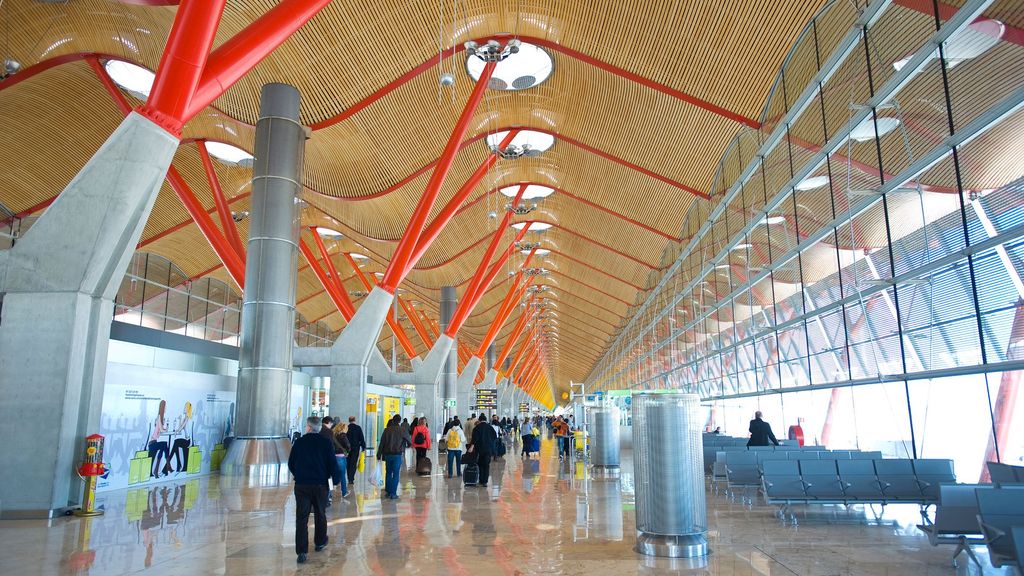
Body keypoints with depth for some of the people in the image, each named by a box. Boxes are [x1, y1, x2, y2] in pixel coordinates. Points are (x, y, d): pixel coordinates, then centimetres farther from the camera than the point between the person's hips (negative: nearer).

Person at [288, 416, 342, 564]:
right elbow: (332, 463, -8)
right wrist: (336, 478, 7)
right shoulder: (326, 443, -7)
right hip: (320, 485, 0)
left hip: (301, 485, 0)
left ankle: (302, 552, -6)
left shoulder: (299, 442, -3)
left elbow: (291, 463, 5)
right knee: (320, 514, 19)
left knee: (301, 517, 1)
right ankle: (320, 542, 33)